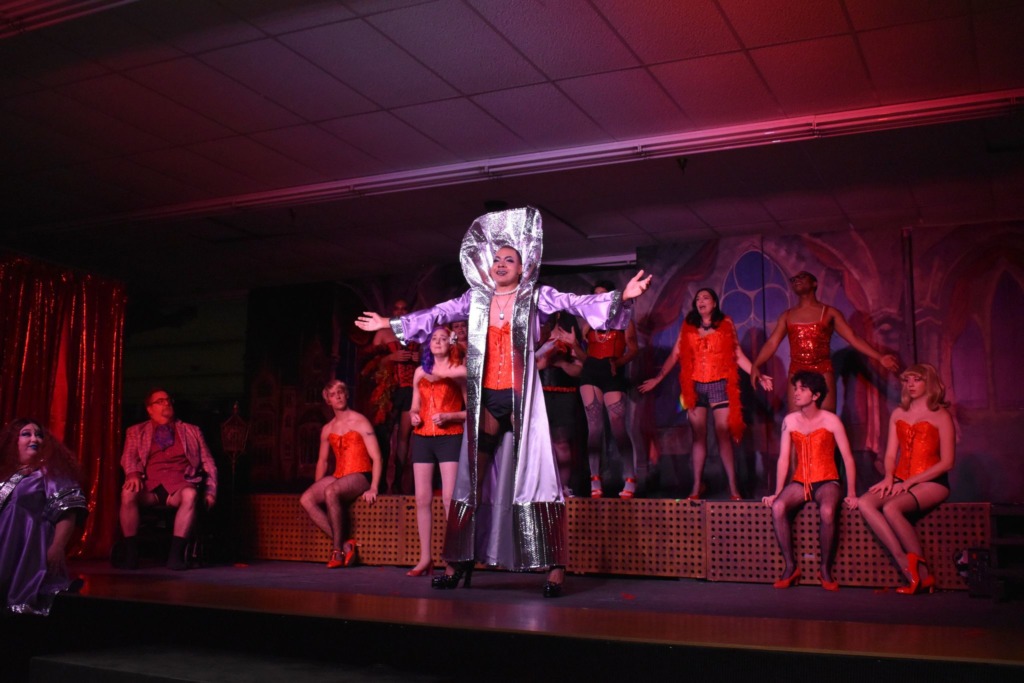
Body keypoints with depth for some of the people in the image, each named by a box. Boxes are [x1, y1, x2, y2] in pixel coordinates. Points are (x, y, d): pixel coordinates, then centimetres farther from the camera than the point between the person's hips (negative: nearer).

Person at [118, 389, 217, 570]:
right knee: (128, 493, -33)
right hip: (149, 485, 1)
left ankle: (176, 554, -37)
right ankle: (130, 554, -26)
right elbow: (128, 456, 7)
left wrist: (210, 492, 3)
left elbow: (208, 464, 18)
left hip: (180, 485, 0)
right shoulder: (136, 431, 23)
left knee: (190, 494, -36)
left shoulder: (192, 431, 23)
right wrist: (133, 473, -16)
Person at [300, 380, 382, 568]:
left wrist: (373, 489, -20)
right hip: (338, 476, 6)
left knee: (331, 492, -36)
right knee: (306, 499, -20)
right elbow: (322, 461, 24)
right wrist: (317, 489, 11)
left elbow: (376, 457, -9)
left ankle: (338, 549, -24)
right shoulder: (327, 430, 16)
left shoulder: (360, 422, -3)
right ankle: (344, 543, -19)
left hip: (360, 477, -6)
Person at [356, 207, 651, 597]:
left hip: (521, 398, -4)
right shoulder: (477, 298, 13)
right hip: (486, 399, 4)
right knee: (472, 479, 7)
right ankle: (457, 564, 15)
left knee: (535, 475, -9)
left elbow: (577, 304, -8)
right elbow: (437, 315, 20)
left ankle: (554, 569, -6)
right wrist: (391, 324, 24)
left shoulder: (535, 297, 3)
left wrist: (620, 297, -21)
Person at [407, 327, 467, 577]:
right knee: (422, 499, 2)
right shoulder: (420, 371, 16)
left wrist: (448, 416, -16)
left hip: (450, 437, -5)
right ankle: (425, 559, 8)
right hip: (422, 438, 5)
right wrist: (413, 416, -1)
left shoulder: (459, 370, 2)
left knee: (450, 498, -12)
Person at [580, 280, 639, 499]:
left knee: (618, 427, -11)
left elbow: (633, 349, 3)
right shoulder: (589, 321, 21)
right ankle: (595, 482, -4)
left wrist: (617, 362, -12)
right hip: (590, 373, 3)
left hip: (613, 375, -3)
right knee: (594, 427, -3)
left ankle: (630, 480, -5)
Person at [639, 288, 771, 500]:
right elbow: (675, 355, 9)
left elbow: (738, 355, 4)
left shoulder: (726, 323, 6)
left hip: (720, 385, -2)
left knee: (724, 435, -4)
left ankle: (733, 486, -4)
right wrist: (658, 378, 3)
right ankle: (697, 486, 4)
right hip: (695, 386, 2)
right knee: (698, 436, 2)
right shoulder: (687, 326, 10)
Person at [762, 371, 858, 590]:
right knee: (777, 508, -28)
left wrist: (851, 494, -10)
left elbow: (848, 458, -4)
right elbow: (783, 459, 5)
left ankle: (826, 570, -16)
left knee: (827, 511, -36)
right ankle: (791, 567, -16)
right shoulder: (790, 421, 5)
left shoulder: (831, 420, -4)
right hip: (800, 482, 3)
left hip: (827, 482, -3)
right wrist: (777, 492, 0)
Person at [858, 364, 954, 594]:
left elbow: (947, 462, -6)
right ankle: (905, 563, -28)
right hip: (901, 482, 6)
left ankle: (922, 571, -19)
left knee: (890, 508, -33)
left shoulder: (940, 416, 0)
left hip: (931, 483, -5)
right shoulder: (898, 414, 17)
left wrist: (910, 481, -13)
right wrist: (889, 477, -7)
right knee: (865, 502, -24)